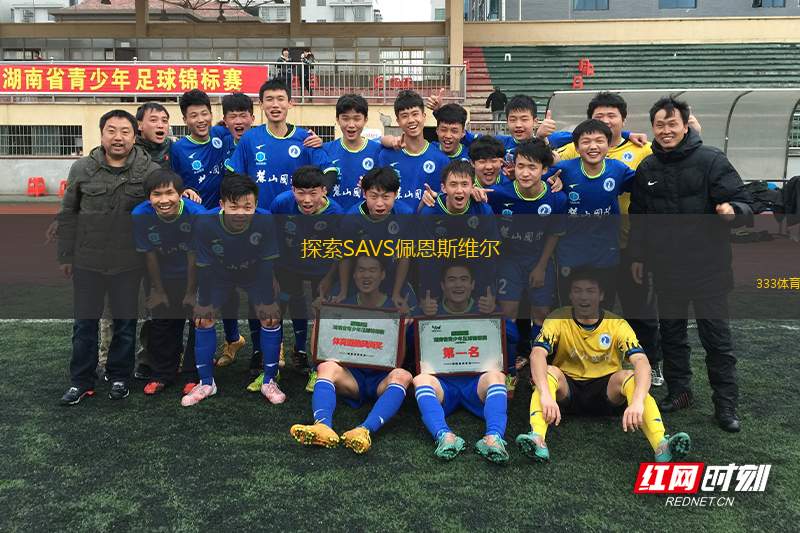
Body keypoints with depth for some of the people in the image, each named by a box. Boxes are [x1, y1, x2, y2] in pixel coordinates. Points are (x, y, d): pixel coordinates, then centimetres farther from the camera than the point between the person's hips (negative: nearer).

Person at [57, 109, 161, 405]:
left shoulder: (151, 171, -6)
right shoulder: (82, 169, 1)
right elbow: (67, 215, 6)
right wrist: (65, 255, 7)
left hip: (129, 263, -1)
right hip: (87, 261, 1)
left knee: (125, 323, 10)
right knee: (85, 324, 10)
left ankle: (119, 377, 27)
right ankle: (81, 380, 25)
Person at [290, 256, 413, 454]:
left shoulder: (394, 308, 4)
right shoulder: (344, 306, 9)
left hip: (383, 379, -1)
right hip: (352, 375, 2)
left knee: (402, 375, -34)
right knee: (326, 367, -29)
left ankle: (364, 430, -54)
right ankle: (323, 426, -53)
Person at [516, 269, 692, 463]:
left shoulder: (617, 324, -12)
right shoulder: (558, 320, -12)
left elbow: (641, 362, -27)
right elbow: (537, 355, -29)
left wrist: (637, 402, -46)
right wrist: (546, 395, -48)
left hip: (607, 391, 0)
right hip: (568, 388, 0)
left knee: (628, 376, -30)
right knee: (550, 371, -31)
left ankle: (661, 445, -46)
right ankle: (537, 439, -50)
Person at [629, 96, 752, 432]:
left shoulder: (711, 160, -8)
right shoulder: (646, 169, 6)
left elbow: (743, 201, -10)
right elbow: (638, 218, 14)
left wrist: (732, 210, -33)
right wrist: (637, 256, 13)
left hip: (707, 266, -4)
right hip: (665, 268, 4)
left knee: (716, 336, 2)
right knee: (671, 333, 14)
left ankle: (725, 403, 13)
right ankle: (678, 391, 29)